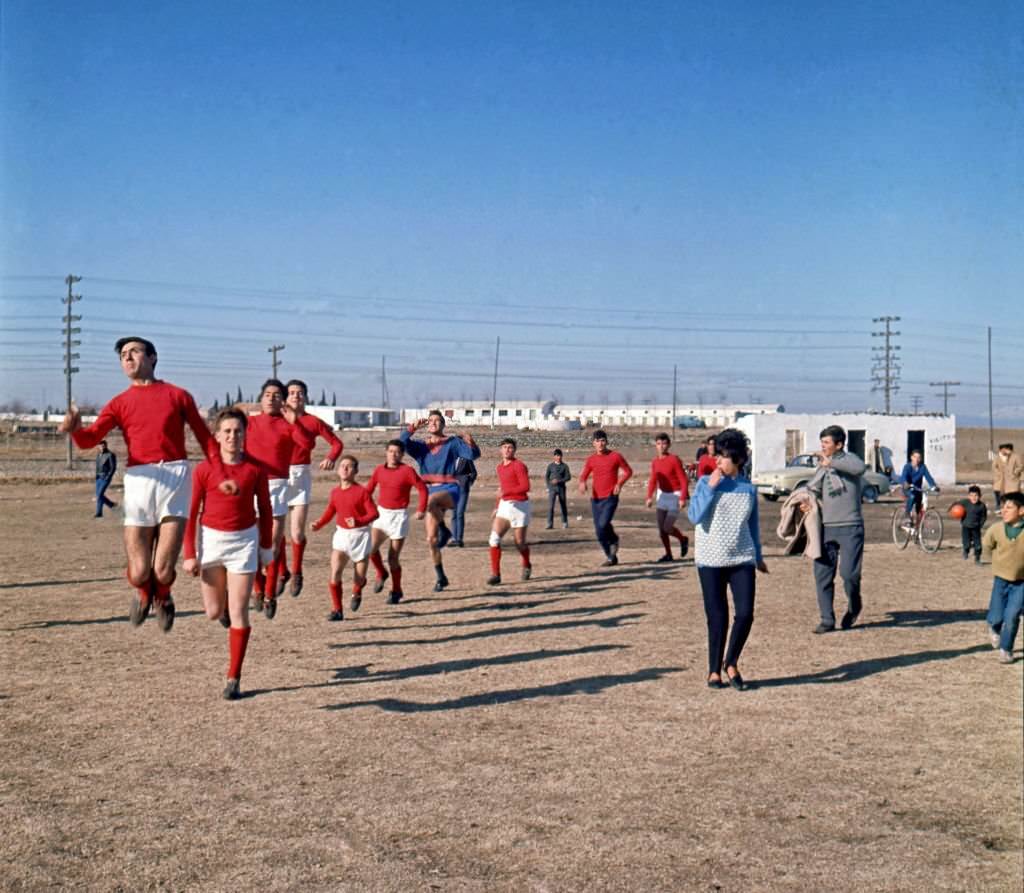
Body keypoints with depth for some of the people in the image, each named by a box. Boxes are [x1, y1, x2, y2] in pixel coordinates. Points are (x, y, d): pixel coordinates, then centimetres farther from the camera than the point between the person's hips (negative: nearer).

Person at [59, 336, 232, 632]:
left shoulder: (177, 395, 12)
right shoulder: (119, 403, 13)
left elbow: (205, 438, 13)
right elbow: (90, 439, -1)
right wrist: (75, 429, -24)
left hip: (175, 476, -1)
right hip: (138, 481, 1)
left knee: (163, 571, -7)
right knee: (139, 572, -2)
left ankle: (162, 596, 30)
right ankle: (143, 591, 36)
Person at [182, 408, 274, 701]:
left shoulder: (255, 468, -5)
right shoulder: (204, 470, -7)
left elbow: (265, 510, 5)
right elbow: (192, 513, -3)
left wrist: (266, 547, 7)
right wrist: (190, 554, -6)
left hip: (244, 539, 0)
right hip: (211, 538, 1)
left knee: (238, 613, -2)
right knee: (214, 612, 9)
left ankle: (234, 678, 5)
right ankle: (224, 606, 48)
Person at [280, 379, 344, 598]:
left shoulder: (313, 421, 4)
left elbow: (336, 443, 8)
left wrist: (331, 458, -10)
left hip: (301, 476, -1)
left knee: (297, 532, -4)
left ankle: (296, 573, 19)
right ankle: (282, 572, 23)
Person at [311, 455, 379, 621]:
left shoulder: (361, 491, -13)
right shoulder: (335, 492, 1)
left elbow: (374, 513, -15)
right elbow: (330, 510, 15)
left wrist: (359, 522, -32)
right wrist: (319, 523, -2)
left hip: (360, 535, -3)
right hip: (341, 534, 3)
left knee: (359, 579, 5)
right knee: (334, 574, -13)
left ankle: (356, 593, 42)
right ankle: (337, 610, -3)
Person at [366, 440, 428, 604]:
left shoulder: (407, 471, -10)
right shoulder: (379, 470, 3)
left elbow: (422, 489, -8)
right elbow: (369, 489, 12)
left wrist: (421, 509, -17)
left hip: (399, 516, -4)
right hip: (381, 515, 4)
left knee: (392, 558, -2)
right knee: (371, 548, -16)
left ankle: (396, 591, 19)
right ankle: (381, 574, 14)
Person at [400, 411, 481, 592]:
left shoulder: (453, 443, 3)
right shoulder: (421, 446, 12)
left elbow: (473, 455, -6)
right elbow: (401, 443, -3)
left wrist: (471, 444, -27)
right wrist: (413, 428, -15)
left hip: (449, 490, -4)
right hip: (429, 491, 4)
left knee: (430, 500, -40)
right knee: (432, 539, 2)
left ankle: (444, 530, -18)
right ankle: (440, 578, 16)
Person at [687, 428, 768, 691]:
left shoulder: (748, 489, 7)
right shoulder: (706, 482, -1)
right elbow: (695, 516, -11)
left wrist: (758, 556, 22)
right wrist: (711, 487, -15)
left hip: (742, 560, 2)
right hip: (710, 561, -2)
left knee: (745, 613, -9)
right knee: (717, 618, 0)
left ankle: (731, 663, 13)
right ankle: (714, 671, 14)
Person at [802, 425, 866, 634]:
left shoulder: (848, 459, -3)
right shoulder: (822, 467, 16)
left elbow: (859, 468, -26)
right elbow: (812, 488, 19)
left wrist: (831, 463, -24)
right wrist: (806, 501, -2)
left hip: (850, 528, -6)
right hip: (826, 528, 6)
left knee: (849, 573, -11)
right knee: (822, 576, 2)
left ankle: (854, 606, 18)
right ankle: (827, 620, 11)